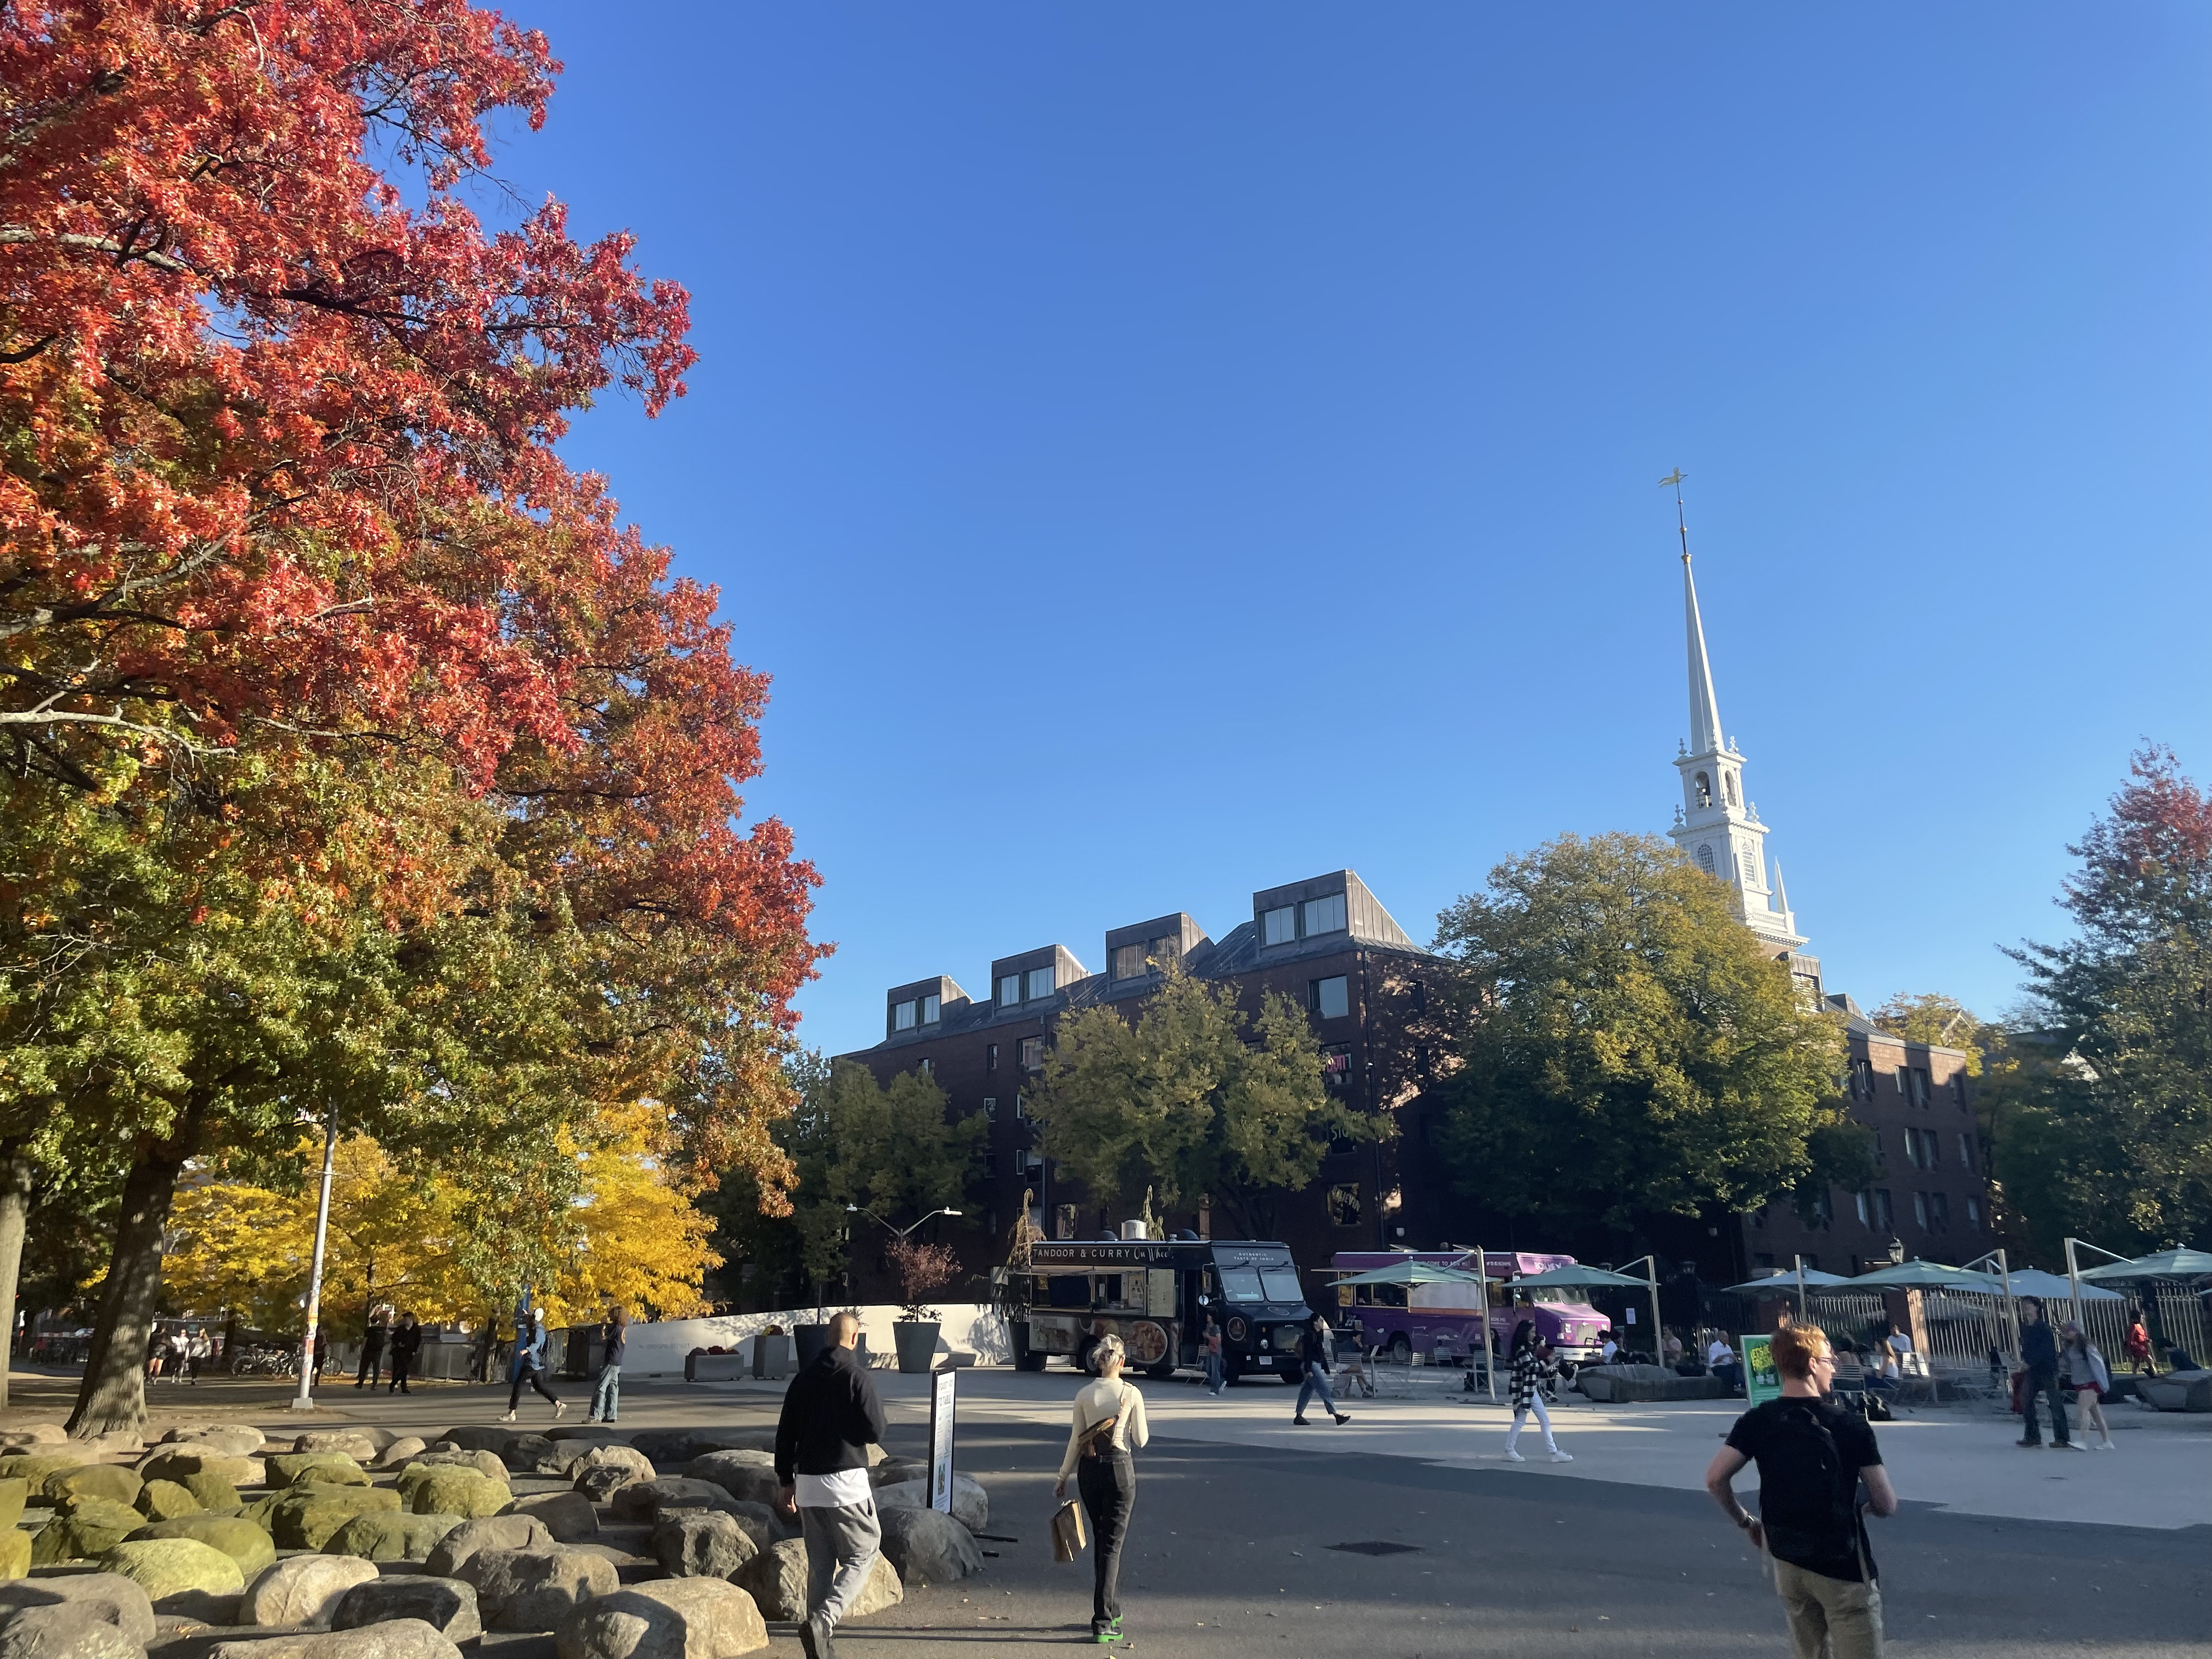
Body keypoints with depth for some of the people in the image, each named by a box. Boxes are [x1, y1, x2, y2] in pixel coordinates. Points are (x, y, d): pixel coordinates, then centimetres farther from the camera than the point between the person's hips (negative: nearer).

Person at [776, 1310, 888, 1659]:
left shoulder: (803, 1379, 8)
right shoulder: (856, 1377, -10)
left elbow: (785, 1434, 11)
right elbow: (876, 1433, -10)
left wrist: (788, 1482, 19)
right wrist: (875, 1408, 11)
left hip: (807, 1483, 6)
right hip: (846, 1481, -6)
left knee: (820, 1564, 14)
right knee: (862, 1556, 5)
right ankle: (822, 1622, -14)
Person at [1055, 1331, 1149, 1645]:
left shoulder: (1084, 1395, -1)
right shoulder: (1131, 1394, -8)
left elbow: (1075, 1440, 3)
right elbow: (1141, 1441, 1)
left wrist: (1063, 1476, 13)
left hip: (1088, 1469, 3)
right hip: (1119, 1468, -3)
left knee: (1102, 1541, 18)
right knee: (1112, 1544, 1)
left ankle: (1112, 1610, 29)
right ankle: (1103, 1622, -5)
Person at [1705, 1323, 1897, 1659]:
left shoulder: (1757, 1420, -4)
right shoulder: (1851, 1425, -12)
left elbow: (1715, 1480, -10)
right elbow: (1886, 1505, -9)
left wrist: (1746, 1522, 7)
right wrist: (1863, 1501, 13)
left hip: (1787, 1563, 4)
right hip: (1843, 1567, -4)